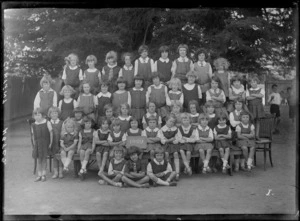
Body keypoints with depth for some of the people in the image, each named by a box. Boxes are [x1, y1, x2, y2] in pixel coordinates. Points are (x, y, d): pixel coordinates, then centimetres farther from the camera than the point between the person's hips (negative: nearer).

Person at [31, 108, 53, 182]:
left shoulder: (47, 123, -6)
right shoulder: (33, 125, 3)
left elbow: (51, 133, -2)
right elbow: (33, 135, 10)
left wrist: (50, 143, -4)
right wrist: (34, 144, 5)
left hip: (45, 143, -2)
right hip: (37, 143, 3)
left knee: (44, 158, 2)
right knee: (38, 159, 4)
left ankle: (43, 175, 12)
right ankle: (39, 175, 12)